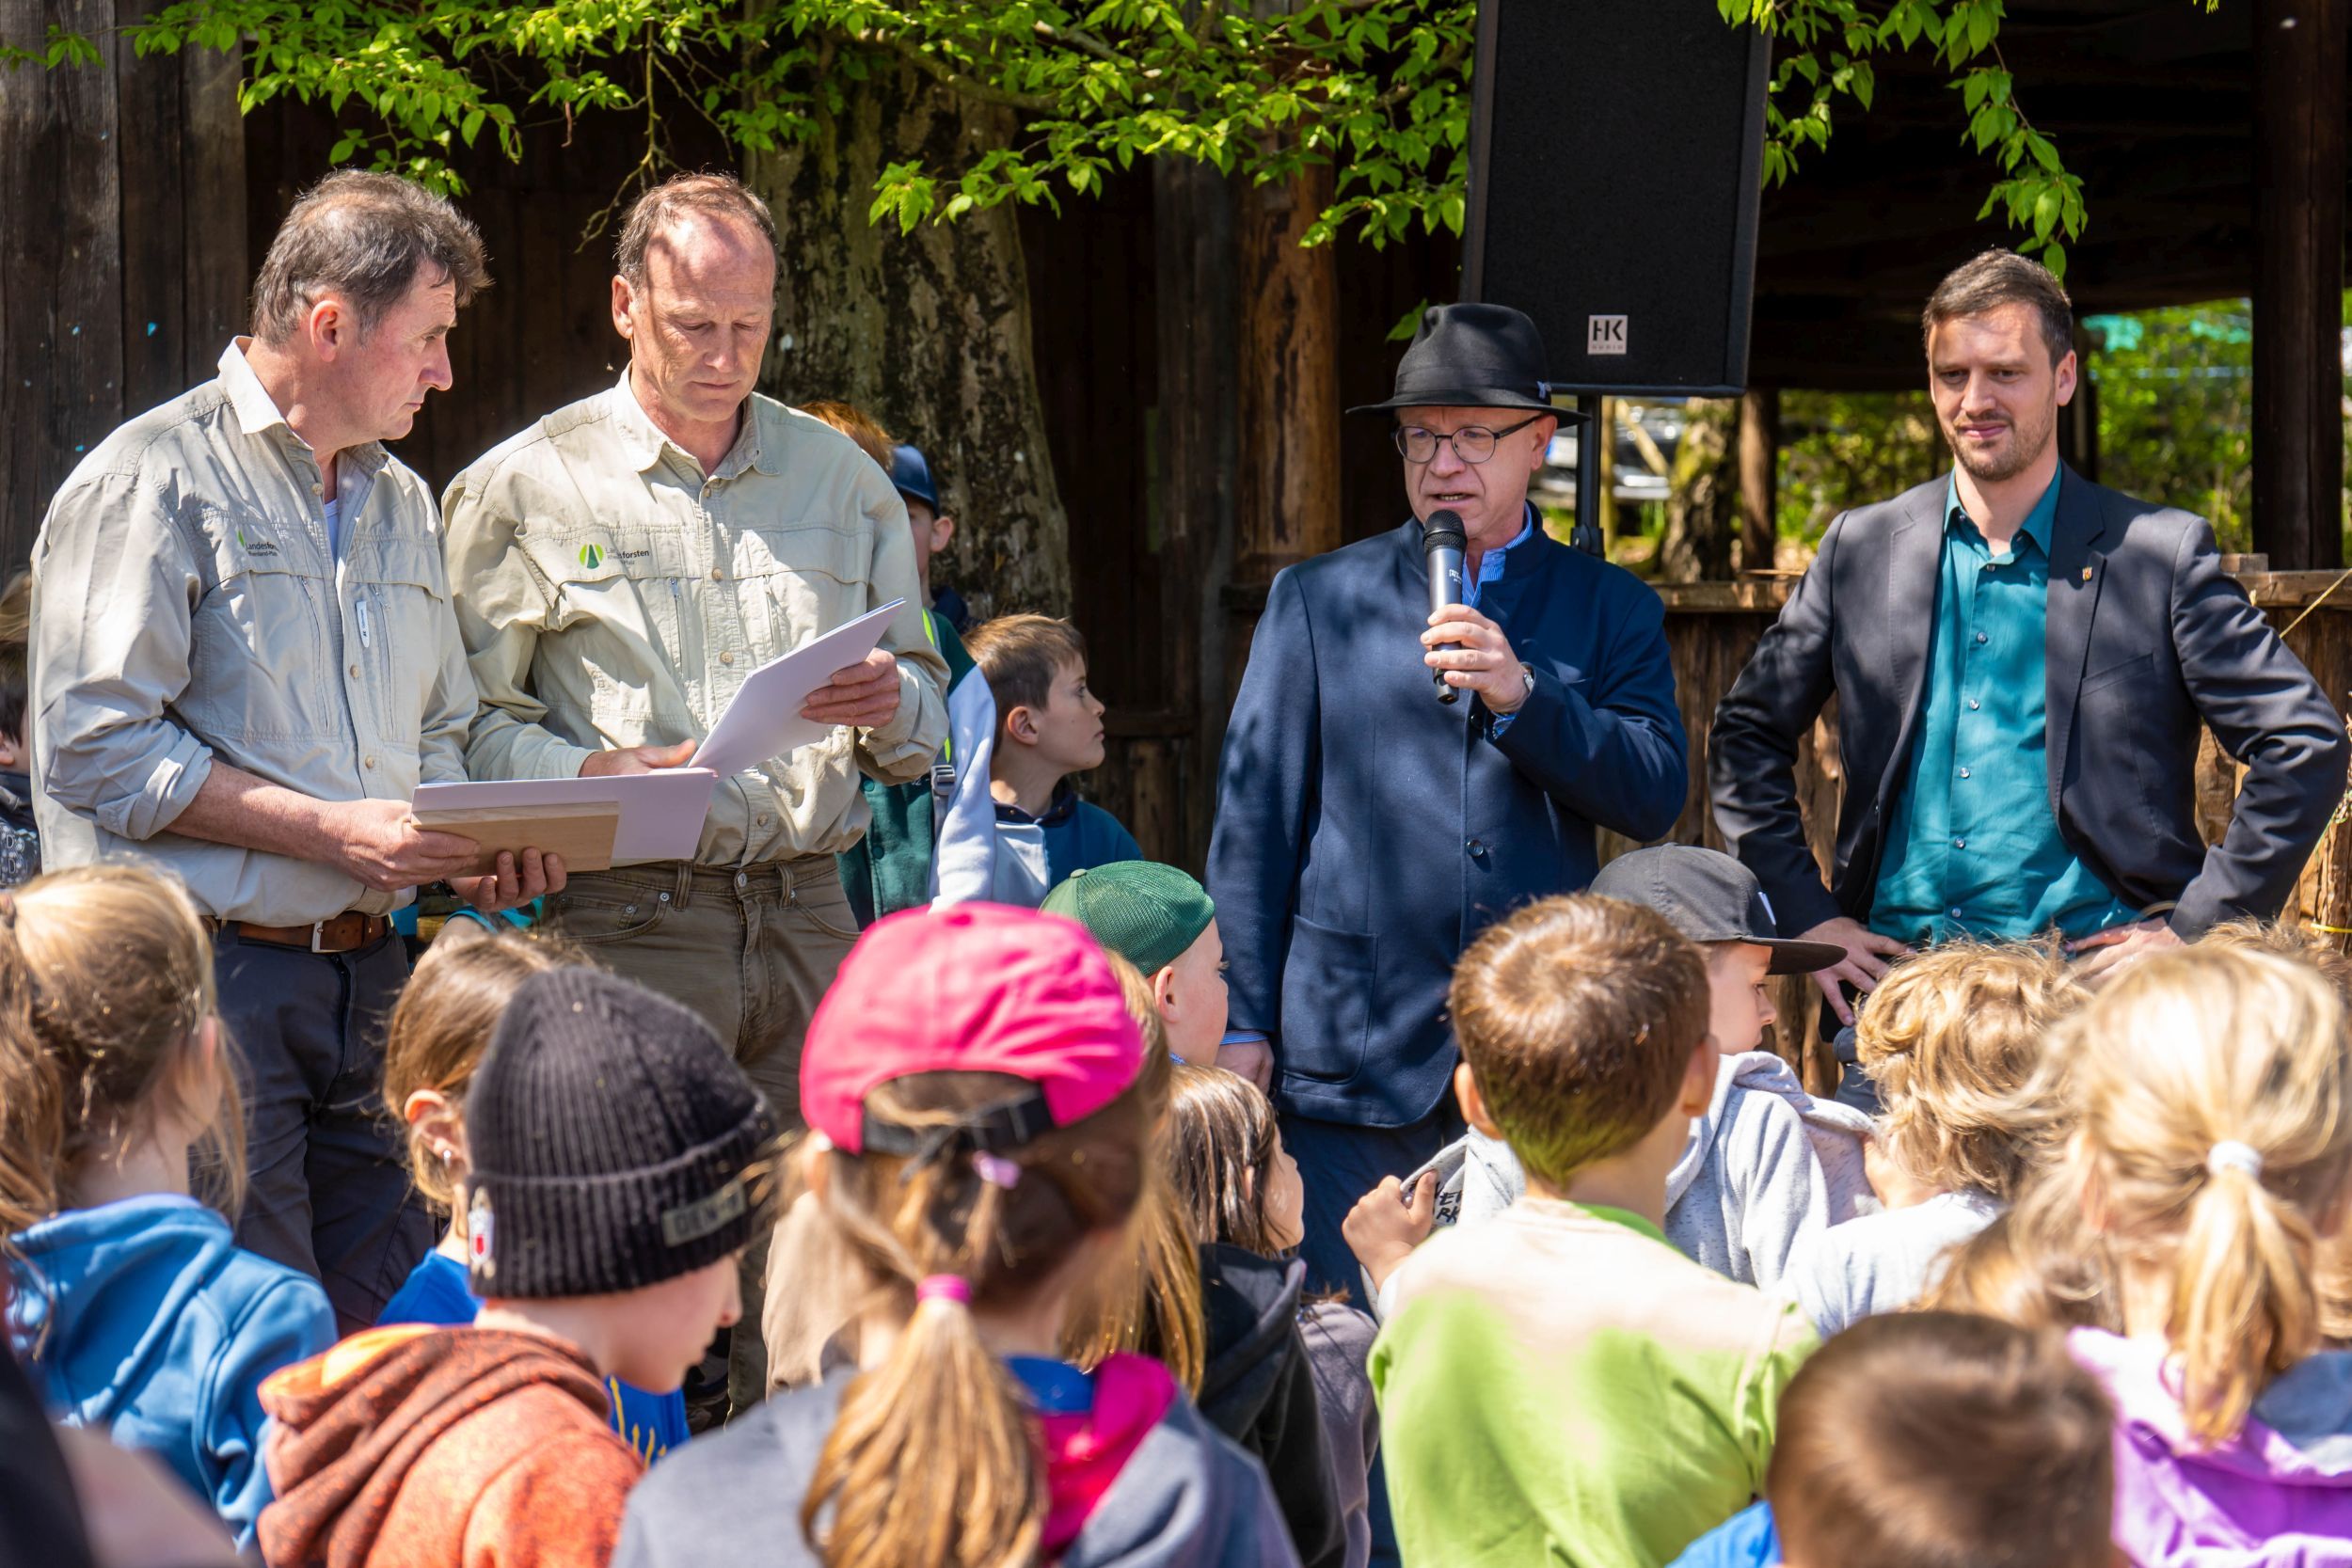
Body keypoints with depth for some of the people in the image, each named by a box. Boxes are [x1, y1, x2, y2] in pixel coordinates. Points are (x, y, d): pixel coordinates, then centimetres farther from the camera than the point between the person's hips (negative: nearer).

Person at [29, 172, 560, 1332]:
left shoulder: (402, 504, 20)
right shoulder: (152, 482, -5)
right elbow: (95, 750, -13)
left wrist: (483, 842, 4)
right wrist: (332, 830, -15)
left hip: (367, 976, 7)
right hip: (207, 975, -7)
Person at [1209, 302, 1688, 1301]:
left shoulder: (1611, 610, 12)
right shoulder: (1314, 600, 10)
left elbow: (1656, 797, 0)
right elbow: (1253, 820, 7)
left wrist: (1522, 693, -14)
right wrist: (1241, 1022, 0)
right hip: (1351, 1056, 0)